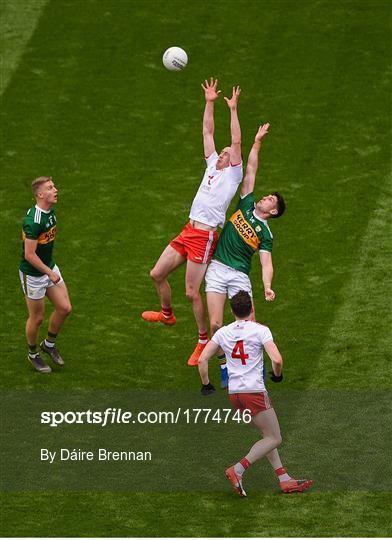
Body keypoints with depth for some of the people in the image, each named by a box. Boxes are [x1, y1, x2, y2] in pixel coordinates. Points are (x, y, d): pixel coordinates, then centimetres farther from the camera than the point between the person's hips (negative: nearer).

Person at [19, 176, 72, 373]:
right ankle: (33, 354, 30)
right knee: (37, 317, 7)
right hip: (33, 274, -8)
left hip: (49, 267, 8)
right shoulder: (33, 221, -30)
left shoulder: (50, 211, -1)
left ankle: (49, 344, 31)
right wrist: (50, 273, -20)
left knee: (64, 308, 8)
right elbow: (29, 255, -28)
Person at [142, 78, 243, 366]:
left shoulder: (234, 173, -2)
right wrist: (210, 103, 11)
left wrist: (233, 109, -16)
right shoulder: (213, 166, 15)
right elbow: (207, 132, 17)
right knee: (157, 274, 13)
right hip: (188, 231, 8)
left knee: (192, 292, -7)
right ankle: (167, 314, 38)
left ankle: (204, 340, 7)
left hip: (205, 236, -8)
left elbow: (237, 142, -14)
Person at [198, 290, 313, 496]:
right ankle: (238, 470, -11)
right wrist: (277, 375, 4)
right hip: (254, 391, -7)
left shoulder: (222, 332, 7)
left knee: (268, 434, 19)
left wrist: (206, 385, 15)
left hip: (234, 392, 7)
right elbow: (277, 360, -17)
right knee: (274, 439, 2)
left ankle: (284, 479, 16)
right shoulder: (260, 330, -7)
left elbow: (202, 359, 3)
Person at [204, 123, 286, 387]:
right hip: (217, 269, 3)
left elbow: (266, 263, -8)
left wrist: (267, 286, -26)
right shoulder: (246, 204, 12)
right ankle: (224, 365, 10)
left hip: (239, 275, -2)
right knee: (216, 325, -6)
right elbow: (250, 170, 12)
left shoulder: (266, 234, 4)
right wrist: (257, 143, 9)